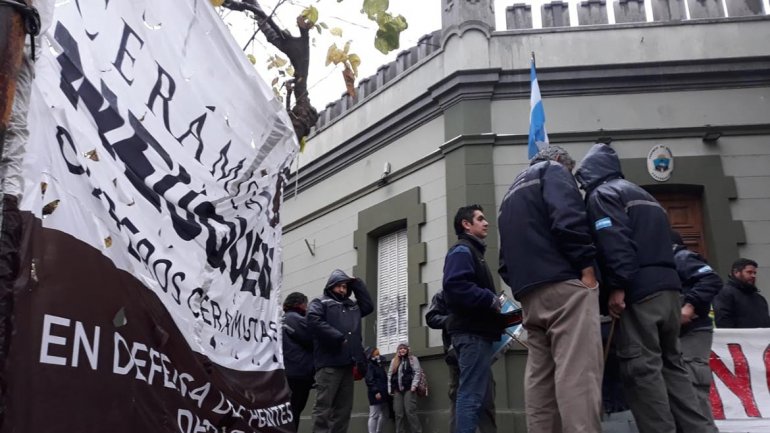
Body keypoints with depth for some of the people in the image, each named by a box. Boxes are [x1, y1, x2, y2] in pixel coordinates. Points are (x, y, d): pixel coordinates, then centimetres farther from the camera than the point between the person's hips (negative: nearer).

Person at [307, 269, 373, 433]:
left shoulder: (352, 305, 26)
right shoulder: (319, 302, 6)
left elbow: (368, 306, 26)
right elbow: (314, 322, -10)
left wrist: (357, 283, 21)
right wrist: (339, 338, -15)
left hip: (348, 363, 7)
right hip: (328, 363, -6)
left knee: (344, 407, 7)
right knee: (323, 406, -8)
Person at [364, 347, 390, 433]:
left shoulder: (380, 365, 19)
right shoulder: (370, 365, -7)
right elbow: (369, 380, -15)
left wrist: (388, 390, 16)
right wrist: (376, 392, -21)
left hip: (383, 393, 8)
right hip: (375, 393, -8)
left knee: (382, 415, 9)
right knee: (374, 415, -7)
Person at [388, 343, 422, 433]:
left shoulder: (412, 359, 6)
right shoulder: (394, 361, 19)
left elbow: (417, 372, -3)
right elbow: (389, 375, 17)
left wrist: (414, 385, -13)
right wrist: (390, 389, 9)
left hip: (409, 389, -5)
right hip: (397, 390, 5)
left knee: (410, 412, -11)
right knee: (399, 414, 3)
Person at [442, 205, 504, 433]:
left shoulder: (473, 251, 24)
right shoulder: (462, 250, -6)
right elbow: (455, 286, -23)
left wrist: (494, 304, 9)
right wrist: (491, 300, -18)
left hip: (477, 331, 10)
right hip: (473, 332, -10)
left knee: (474, 394, 12)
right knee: (472, 395, -12)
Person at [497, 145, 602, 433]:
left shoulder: (511, 192, 30)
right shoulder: (553, 170, 7)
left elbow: (505, 257, 26)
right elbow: (567, 217, -14)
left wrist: (520, 284, 19)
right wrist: (587, 266, -12)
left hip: (529, 294, 8)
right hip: (564, 284, -8)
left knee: (540, 377, 6)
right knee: (578, 372, -15)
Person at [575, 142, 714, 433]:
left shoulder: (601, 194, -1)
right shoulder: (642, 194, 28)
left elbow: (615, 240, -15)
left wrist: (617, 286, -18)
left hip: (640, 291, -9)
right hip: (668, 287, 9)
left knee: (641, 368, -6)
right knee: (671, 364, 14)